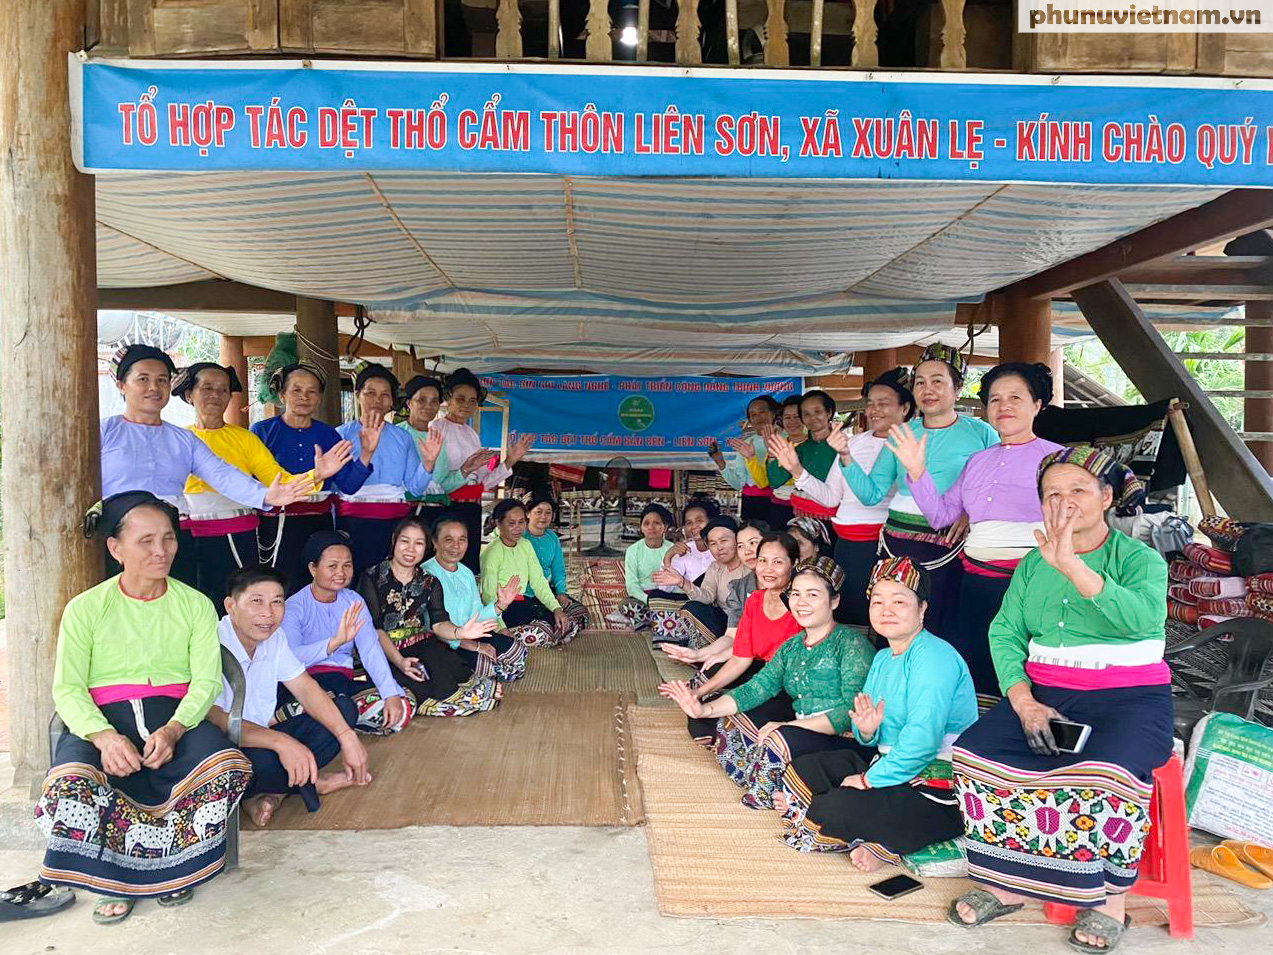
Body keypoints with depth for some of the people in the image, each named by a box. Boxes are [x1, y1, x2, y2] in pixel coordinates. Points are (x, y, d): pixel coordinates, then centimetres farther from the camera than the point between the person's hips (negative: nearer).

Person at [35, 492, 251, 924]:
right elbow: (68, 688, -1)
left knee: (229, 767, -29)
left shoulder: (195, 604, 8)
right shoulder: (85, 608, 5)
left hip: (176, 714, 1)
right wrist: (104, 736, -21)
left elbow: (207, 680, 0)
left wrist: (173, 730, -20)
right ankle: (115, 875, -3)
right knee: (70, 783, -34)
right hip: (102, 719, 0)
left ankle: (170, 866, 0)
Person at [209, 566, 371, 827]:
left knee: (344, 709, -2)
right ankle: (308, 782, -2)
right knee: (262, 761, -39)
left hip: (262, 734, 8)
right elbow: (214, 720, -34)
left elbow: (306, 689, 1)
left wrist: (347, 736, -12)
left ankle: (273, 792, -13)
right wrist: (281, 742, -45)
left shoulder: (275, 637, 0)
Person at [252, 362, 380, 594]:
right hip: (278, 527, -3)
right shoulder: (262, 431, 2)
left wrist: (366, 453, -11)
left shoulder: (328, 434, 10)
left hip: (320, 524, 3)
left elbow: (348, 485, 1)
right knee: (283, 596, -5)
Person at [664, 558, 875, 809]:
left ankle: (762, 796, -6)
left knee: (779, 740, -31)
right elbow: (757, 687, 4)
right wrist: (705, 710, -12)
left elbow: (852, 711, -19)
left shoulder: (852, 643, -8)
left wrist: (789, 725, -25)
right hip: (801, 734, 8)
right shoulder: (791, 647, 15)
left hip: (844, 740, -7)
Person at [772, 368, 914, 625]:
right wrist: (796, 470, 2)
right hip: (847, 544, 6)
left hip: (884, 545, -6)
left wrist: (846, 457, -26)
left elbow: (872, 493, -15)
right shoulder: (854, 442, 13)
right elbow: (831, 497, 13)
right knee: (844, 614, 12)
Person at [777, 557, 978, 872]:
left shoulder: (934, 657, -18)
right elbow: (872, 740, 16)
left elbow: (921, 740, -29)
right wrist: (866, 730, -10)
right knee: (801, 770, 10)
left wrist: (868, 780, -21)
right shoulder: (883, 658, 13)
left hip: (940, 793, -11)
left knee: (840, 809, -29)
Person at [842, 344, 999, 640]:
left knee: (947, 636, 1)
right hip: (899, 544, 3)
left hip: (951, 547, -3)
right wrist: (846, 456, -4)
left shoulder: (981, 433, 3)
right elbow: (872, 493, 9)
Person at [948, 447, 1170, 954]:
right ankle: (1005, 884, -7)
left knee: (1106, 772, -34)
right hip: (1044, 693, 4)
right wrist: (1023, 701, -11)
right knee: (975, 750, -21)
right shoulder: (1033, 563, 14)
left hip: (1129, 698, -4)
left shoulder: (1141, 559, 0)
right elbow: (1004, 632, 5)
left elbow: (1142, 618, -22)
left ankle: (1110, 899, -9)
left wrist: (1071, 566, -31)